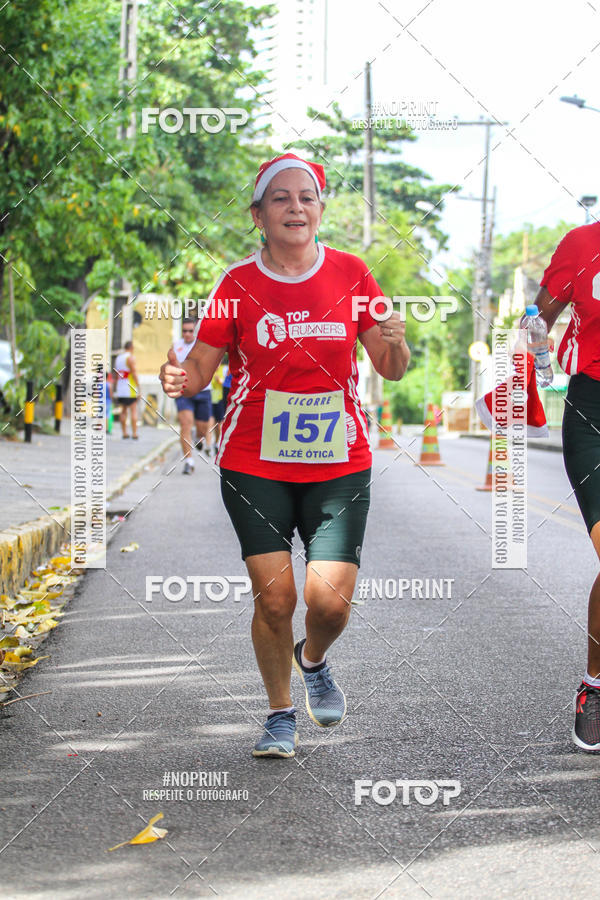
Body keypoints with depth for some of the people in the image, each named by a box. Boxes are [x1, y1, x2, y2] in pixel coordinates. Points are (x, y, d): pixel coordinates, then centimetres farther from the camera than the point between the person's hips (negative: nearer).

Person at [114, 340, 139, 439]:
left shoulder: (118, 358, 14)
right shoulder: (130, 357, -8)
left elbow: (116, 375, 16)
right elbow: (134, 372, -15)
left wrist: (116, 390, 20)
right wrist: (138, 386, -12)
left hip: (120, 389, 7)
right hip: (130, 389, -7)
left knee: (123, 410, 11)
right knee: (133, 410, -6)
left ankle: (124, 432, 9)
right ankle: (134, 433, -11)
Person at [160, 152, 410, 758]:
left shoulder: (350, 273, 2)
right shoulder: (238, 283, -2)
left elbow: (391, 368, 4)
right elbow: (202, 364, -1)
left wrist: (394, 344, -19)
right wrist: (180, 378, -25)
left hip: (338, 465, 1)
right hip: (254, 466, -1)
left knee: (330, 600, -9)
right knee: (274, 597, -7)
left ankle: (313, 660, 28)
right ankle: (280, 713, 18)